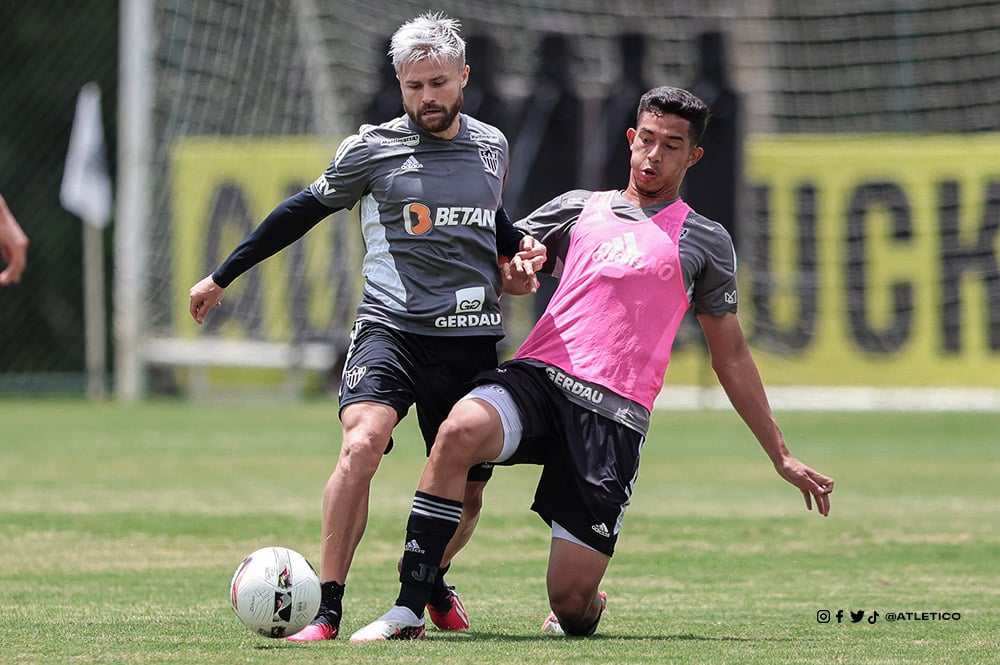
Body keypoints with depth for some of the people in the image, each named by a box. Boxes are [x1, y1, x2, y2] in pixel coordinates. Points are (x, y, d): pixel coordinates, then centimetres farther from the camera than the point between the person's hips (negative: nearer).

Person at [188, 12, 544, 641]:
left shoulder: (491, 146, 11)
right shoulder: (373, 148, -1)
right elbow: (305, 209, 11)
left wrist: (519, 251, 9)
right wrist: (223, 276, 16)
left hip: (474, 339, 4)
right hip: (392, 325, -4)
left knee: (467, 491, 8)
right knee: (361, 443, -29)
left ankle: (430, 580, 41)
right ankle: (327, 610, -24)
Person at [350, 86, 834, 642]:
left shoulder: (704, 242, 17)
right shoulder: (579, 209, 20)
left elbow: (732, 357, 22)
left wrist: (781, 455, 21)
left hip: (615, 413, -1)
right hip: (539, 377, 1)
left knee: (571, 600, -10)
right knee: (458, 431, -35)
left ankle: (586, 609, 32)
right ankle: (408, 613, -30)